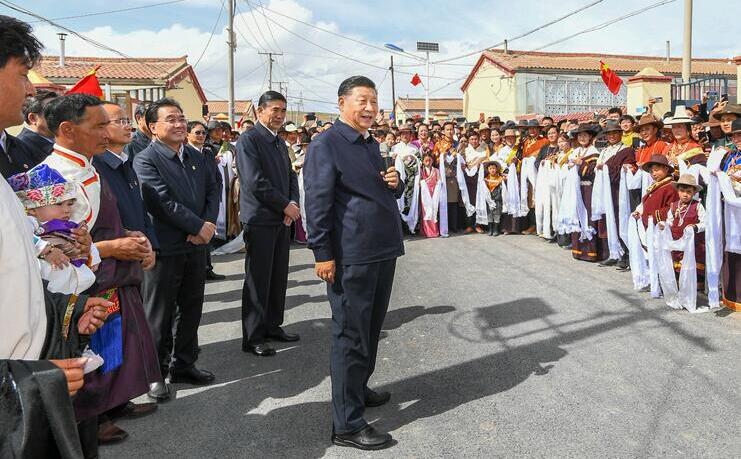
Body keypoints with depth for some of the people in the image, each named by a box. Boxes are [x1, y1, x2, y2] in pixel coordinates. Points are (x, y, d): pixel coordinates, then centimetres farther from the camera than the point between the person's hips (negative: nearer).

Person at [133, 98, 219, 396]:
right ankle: (155, 373, 20)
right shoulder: (145, 160, -10)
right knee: (159, 315, 5)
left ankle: (184, 365, 30)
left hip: (196, 245, 7)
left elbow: (212, 191, 9)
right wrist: (198, 227, -16)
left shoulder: (196, 156, 11)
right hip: (164, 248, -6)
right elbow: (163, 203, -19)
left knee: (191, 310, 15)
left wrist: (210, 223, -8)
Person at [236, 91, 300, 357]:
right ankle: (253, 337, 7)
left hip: (282, 219, 8)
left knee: (279, 276, 13)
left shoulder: (280, 143, 17)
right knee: (258, 279, -2)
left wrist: (293, 203, -2)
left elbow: (291, 177, 17)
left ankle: (273, 325, 26)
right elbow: (255, 182, -17)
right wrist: (285, 205, -12)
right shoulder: (249, 140, -9)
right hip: (260, 219, -8)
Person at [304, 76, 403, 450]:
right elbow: (317, 203, -15)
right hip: (351, 258, -9)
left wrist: (395, 183, 3)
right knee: (351, 336, -2)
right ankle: (347, 424, 7)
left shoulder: (371, 145, 17)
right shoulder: (326, 145, -9)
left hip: (383, 251, 9)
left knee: (371, 330, 20)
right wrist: (323, 254, -19)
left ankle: (358, 389, 39)